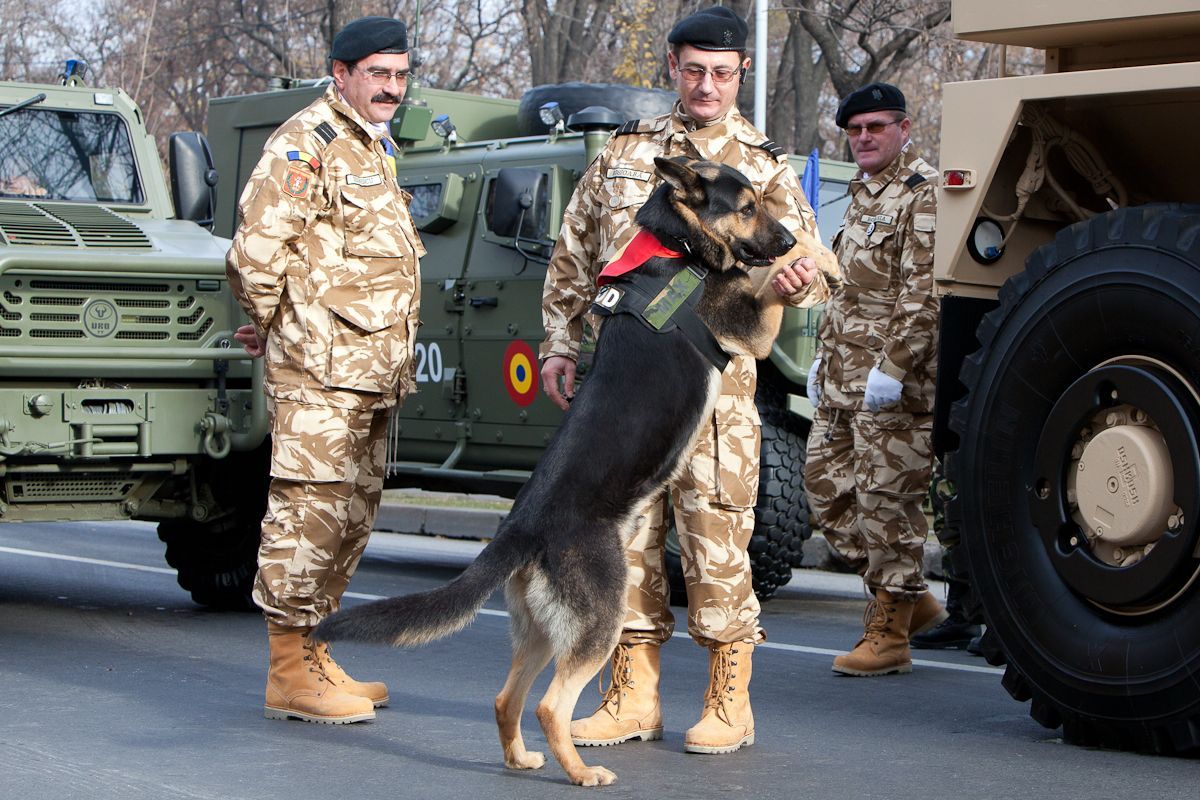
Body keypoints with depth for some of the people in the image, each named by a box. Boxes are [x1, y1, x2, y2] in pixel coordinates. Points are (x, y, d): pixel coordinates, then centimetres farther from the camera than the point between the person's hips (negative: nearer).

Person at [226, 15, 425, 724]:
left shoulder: (377, 148, 20)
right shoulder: (307, 143, -10)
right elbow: (257, 250, -18)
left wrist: (395, 359, 17)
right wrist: (269, 326, -4)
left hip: (374, 373, 10)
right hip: (320, 371, -10)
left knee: (355, 514, 14)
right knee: (310, 509, -9)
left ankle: (315, 656, 23)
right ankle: (291, 674, -4)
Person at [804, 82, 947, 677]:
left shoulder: (922, 196, -11)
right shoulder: (863, 195, 20)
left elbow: (923, 294, -19)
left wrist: (894, 366, -23)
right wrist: (824, 358, 23)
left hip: (894, 383, -10)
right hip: (843, 382, 10)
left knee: (886, 499, -6)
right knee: (827, 485, 11)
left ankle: (890, 634, 2)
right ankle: (913, 598, 21)